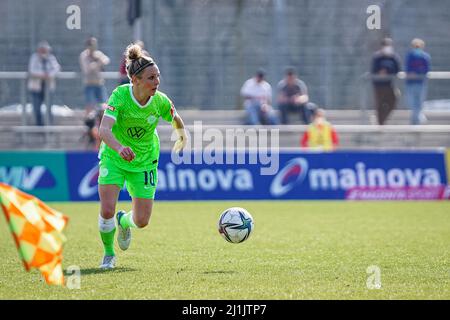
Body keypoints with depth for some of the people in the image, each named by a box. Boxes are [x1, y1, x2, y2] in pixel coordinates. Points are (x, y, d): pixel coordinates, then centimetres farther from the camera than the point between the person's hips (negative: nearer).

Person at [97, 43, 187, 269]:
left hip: (145, 162, 2)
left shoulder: (160, 101, -17)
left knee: (142, 221, -1)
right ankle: (109, 254, 13)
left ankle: (124, 221, 38)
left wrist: (182, 135, 26)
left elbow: (175, 119, 7)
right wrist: (119, 148, -57)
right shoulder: (120, 95, -25)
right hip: (113, 158, -2)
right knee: (107, 211, -16)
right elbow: (104, 129, -38)